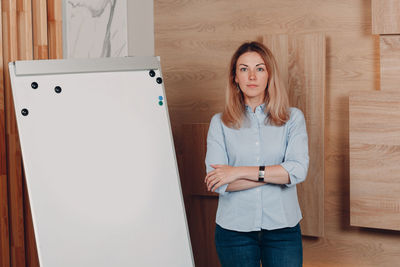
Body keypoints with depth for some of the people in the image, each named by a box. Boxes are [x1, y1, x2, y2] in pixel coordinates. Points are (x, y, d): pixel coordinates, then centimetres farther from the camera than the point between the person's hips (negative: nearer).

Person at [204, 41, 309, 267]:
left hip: (282, 228, 0)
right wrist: (276, 175, -12)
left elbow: (298, 170, -12)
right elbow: (218, 184, -10)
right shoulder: (220, 123, 1)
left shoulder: (293, 118, 2)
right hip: (234, 229, 0)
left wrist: (239, 172, -14)